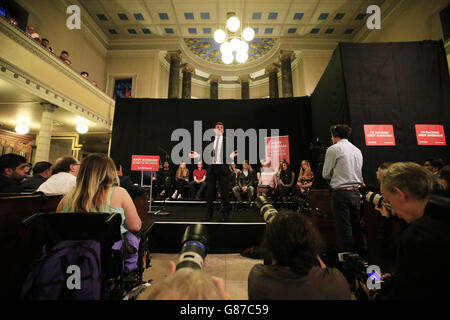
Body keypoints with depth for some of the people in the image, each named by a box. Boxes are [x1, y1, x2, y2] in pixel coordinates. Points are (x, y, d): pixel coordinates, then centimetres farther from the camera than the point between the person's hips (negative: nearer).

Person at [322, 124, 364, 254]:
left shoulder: (334, 149, -6)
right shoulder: (358, 150, 15)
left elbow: (326, 174, -4)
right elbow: (360, 175, 21)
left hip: (341, 193, -7)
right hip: (356, 192, 7)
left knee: (344, 229, -1)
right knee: (356, 226, 16)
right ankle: (360, 256, 27)